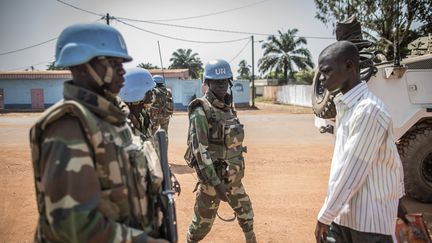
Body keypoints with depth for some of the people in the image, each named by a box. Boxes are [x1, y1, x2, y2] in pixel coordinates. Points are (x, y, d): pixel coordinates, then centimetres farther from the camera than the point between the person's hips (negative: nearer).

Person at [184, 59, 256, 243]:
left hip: (233, 176, 7)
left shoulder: (228, 107, 7)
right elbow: (199, 150, -22)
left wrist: (236, 170, 18)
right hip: (214, 177, -7)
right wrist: (215, 183, -24)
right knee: (203, 221, 6)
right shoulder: (201, 111, -18)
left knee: (246, 213, 21)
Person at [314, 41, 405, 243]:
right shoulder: (344, 106, 6)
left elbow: (352, 172, -22)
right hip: (343, 213, 8)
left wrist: (325, 216, -15)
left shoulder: (368, 110, -22)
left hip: (369, 219, -8)